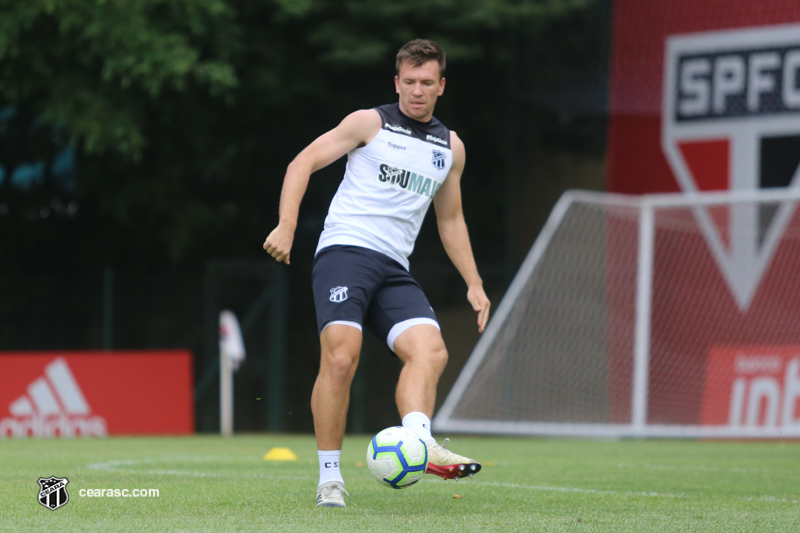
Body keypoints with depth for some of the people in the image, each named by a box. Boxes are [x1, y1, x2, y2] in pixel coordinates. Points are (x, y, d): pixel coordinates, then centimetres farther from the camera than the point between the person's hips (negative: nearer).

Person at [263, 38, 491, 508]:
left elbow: (451, 220, 30)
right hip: (346, 252, -5)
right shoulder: (370, 122, 5)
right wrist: (287, 226, -12)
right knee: (340, 359, -21)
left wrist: (474, 284, 22)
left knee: (431, 350, -21)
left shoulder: (451, 148, 20)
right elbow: (303, 163, 2)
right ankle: (330, 478, -14)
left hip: (395, 270, 5)